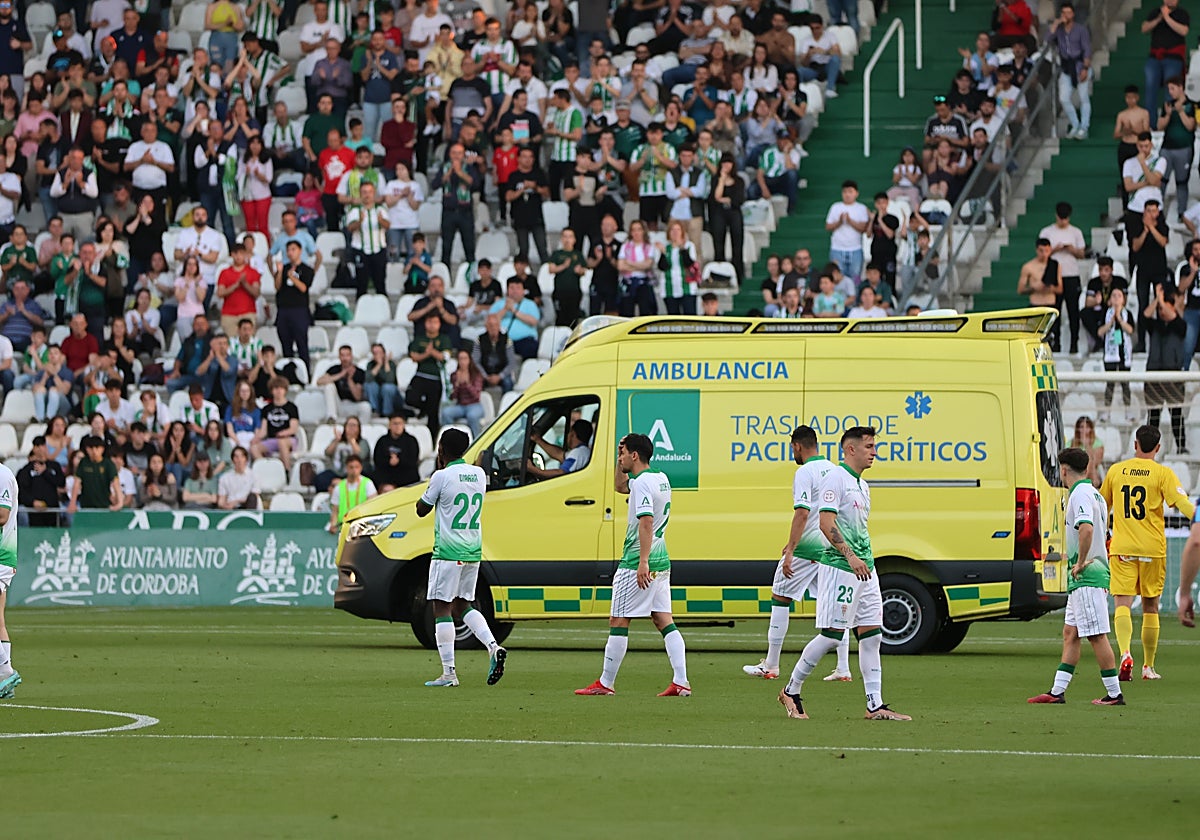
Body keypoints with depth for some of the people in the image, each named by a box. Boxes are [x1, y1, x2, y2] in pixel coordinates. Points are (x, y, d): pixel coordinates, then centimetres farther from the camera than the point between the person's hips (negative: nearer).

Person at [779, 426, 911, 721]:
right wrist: (850, 556, -24)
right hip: (838, 566, -9)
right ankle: (791, 691, 4)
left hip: (864, 568, 9)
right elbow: (826, 523, -18)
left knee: (872, 635, 4)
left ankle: (875, 705, 3)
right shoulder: (835, 478, -9)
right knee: (832, 635, -9)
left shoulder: (862, 485, 20)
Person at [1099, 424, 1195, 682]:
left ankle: (1125, 653, -30)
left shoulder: (1116, 470, 7)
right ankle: (1148, 666, 16)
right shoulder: (1163, 473, -2)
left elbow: (1103, 506, 19)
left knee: (1122, 603, -6)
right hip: (1152, 548, 0)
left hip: (1121, 547, 0)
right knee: (1150, 606, 11)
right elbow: (1182, 503, -14)